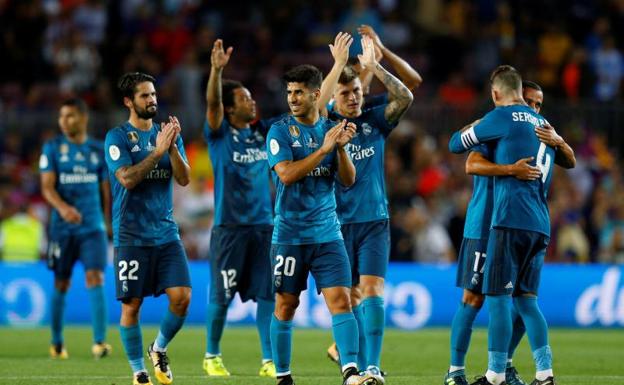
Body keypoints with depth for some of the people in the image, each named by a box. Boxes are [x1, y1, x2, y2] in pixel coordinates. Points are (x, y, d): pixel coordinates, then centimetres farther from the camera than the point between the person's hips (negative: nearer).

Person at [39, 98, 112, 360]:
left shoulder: (99, 150, 7)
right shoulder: (52, 148, 0)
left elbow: (105, 191, 13)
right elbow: (47, 187, -9)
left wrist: (108, 224, 14)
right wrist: (62, 207, -29)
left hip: (93, 227, 1)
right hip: (62, 227, -1)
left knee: (95, 279, -13)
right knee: (61, 284, 6)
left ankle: (99, 342, -20)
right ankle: (57, 343, 21)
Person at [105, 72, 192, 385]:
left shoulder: (166, 134, 10)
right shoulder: (117, 137, -3)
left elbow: (184, 179, 1)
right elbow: (127, 179, -16)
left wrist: (172, 147, -14)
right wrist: (157, 151, -20)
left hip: (166, 232, 4)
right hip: (131, 236, -4)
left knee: (182, 297, -8)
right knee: (132, 305, -1)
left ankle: (159, 348, 17)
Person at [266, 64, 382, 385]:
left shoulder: (331, 129, 8)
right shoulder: (280, 132, -2)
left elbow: (348, 180, 5)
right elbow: (287, 174, -16)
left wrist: (342, 148, -12)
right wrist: (325, 148, -18)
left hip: (327, 234, 2)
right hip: (290, 235, -2)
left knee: (340, 300, -11)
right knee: (286, 305, 5)